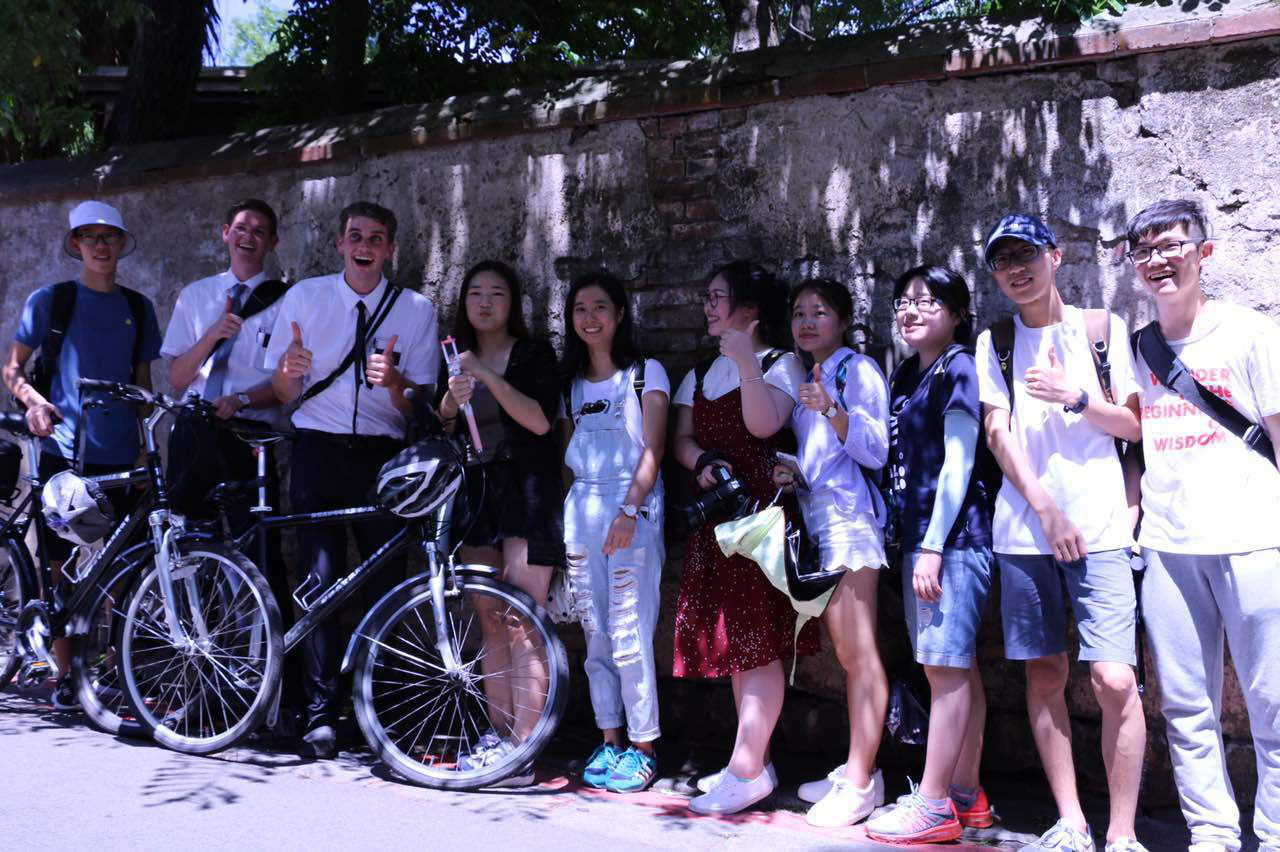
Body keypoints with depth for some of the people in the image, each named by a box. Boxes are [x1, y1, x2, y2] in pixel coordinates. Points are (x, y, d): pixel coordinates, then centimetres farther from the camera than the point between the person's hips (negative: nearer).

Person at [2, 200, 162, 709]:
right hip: (63, 450, -2)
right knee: (59, 566, 2)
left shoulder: (138, 308, 12)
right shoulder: (49, 300, 4)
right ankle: (64, 675, 12)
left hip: (121, 456, 2)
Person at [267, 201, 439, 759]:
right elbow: (287, 395, 9)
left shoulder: (415, 310, 8)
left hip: (382, 456, 0)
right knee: (320, 580, -8)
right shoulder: (303, 298, 10)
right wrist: (290, 370, -14)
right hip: (318, 452, 0)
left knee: (384, 583, -2)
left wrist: (393, 381, -19)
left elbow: (418, 406, 3)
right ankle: (320, 713, -2)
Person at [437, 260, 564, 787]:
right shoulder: (459, 357, 15)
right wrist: (451, 401, -11)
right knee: (491, 625, 8)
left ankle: (522, 751, -7)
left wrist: (487, 376, -20)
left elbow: (541, 421, -15)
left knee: (522, 628, -9)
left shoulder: (534, 354, -1)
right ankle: (498, 737, 15)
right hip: (477, 491, 6)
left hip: (526, 492, -6)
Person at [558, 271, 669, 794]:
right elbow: (567, 455, 17)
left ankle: (643, 746, 1)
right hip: (580, 508, 5)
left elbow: (653, 449, -5)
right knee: (595, 632, 6)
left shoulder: (646, 373, 3)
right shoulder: (572, 382, 17)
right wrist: (565, 515, 8)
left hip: (632, 508, -5)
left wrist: (629, 511, -16)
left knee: (629, 631, -9)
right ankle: (609, 741, 15)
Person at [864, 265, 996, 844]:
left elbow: (959, 461, -13)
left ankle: (934, 805, -1)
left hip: (952, 535, -8)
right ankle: (966, 796, 19)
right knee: (955, 667, 12)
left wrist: (933, 546, -16)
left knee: (946, 666, -6)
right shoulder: (905, 376, 17)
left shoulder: (959, 367, -7)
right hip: (917, 535, 8)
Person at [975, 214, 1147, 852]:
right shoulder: (995, 344, 11)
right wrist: (1047, 510, -8)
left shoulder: (1104, 330, 8)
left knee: (1114, 679, -10)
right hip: (1023, 529, 2)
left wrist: (1075, 398, -11)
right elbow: (998, 433, 2)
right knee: (1044, 674, 5)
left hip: (1100, 528, -2)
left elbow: (1134, 425, 6)